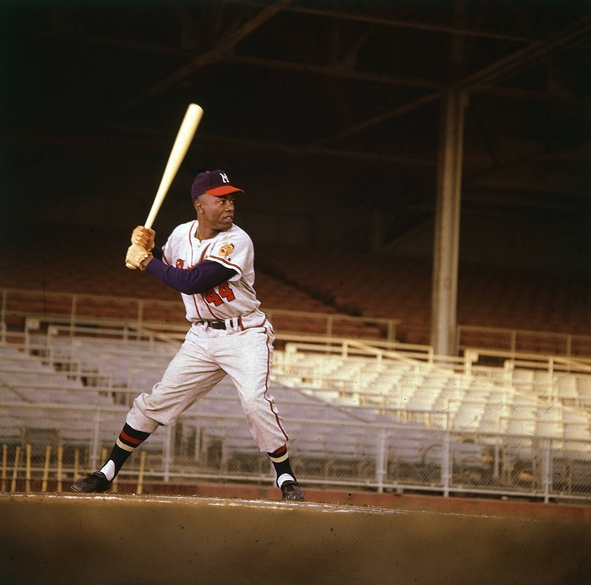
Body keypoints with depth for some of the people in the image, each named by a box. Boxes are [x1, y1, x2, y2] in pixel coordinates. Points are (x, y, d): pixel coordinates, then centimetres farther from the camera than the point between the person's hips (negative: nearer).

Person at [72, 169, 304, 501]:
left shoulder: (237, 242, -20)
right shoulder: (182, 234, -1)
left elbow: (192, 283, -27)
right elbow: (167, 268, 19)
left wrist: (145, 261, -18)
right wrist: (148, 249, -3)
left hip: (246, 335, -5)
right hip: (202, 337, 5)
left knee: (256, 401, -25)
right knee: (157, 401, 5)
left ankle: (285, 477, -10)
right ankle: (107, 474, 15)